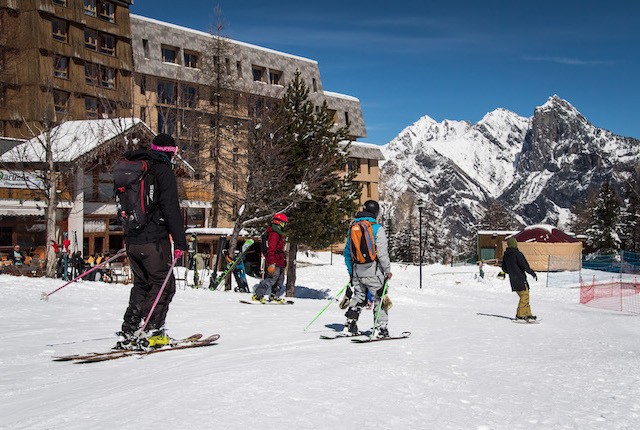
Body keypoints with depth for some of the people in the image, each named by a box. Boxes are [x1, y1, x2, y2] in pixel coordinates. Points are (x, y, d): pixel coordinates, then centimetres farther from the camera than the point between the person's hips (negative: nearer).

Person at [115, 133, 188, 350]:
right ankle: (150, 333, -4)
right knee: (164, 285, 3)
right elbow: (171, 208, -15)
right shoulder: (163, 171, -9)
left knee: (142, 285, 17)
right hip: (154, 240, -7)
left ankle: (128, 334, 12)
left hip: (132, 240, 8)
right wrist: (180, 241, -14)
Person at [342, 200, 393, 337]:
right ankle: (381, 328, -1)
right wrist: (388, 270, -3)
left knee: (358, 296, 16)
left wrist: (350, 270, 21)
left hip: (357, 270, 6)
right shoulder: (377, 228, -10)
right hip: (372, 270, -6)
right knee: (379, 298, 3)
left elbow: (347, 252, 13)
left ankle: (350, 326, 13)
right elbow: (382, 252, -13)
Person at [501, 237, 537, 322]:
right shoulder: (517, 254, -15)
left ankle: (528, 314, 18)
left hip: (513, 280, 8)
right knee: (524, 296, -2)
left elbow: (504, 269, 15)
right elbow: (525, 266, -17)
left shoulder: (506, 255, 8)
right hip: (520, 279, -8)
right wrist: (533, 273, -3)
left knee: (523, 296, 16)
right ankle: (520, 315, -5)